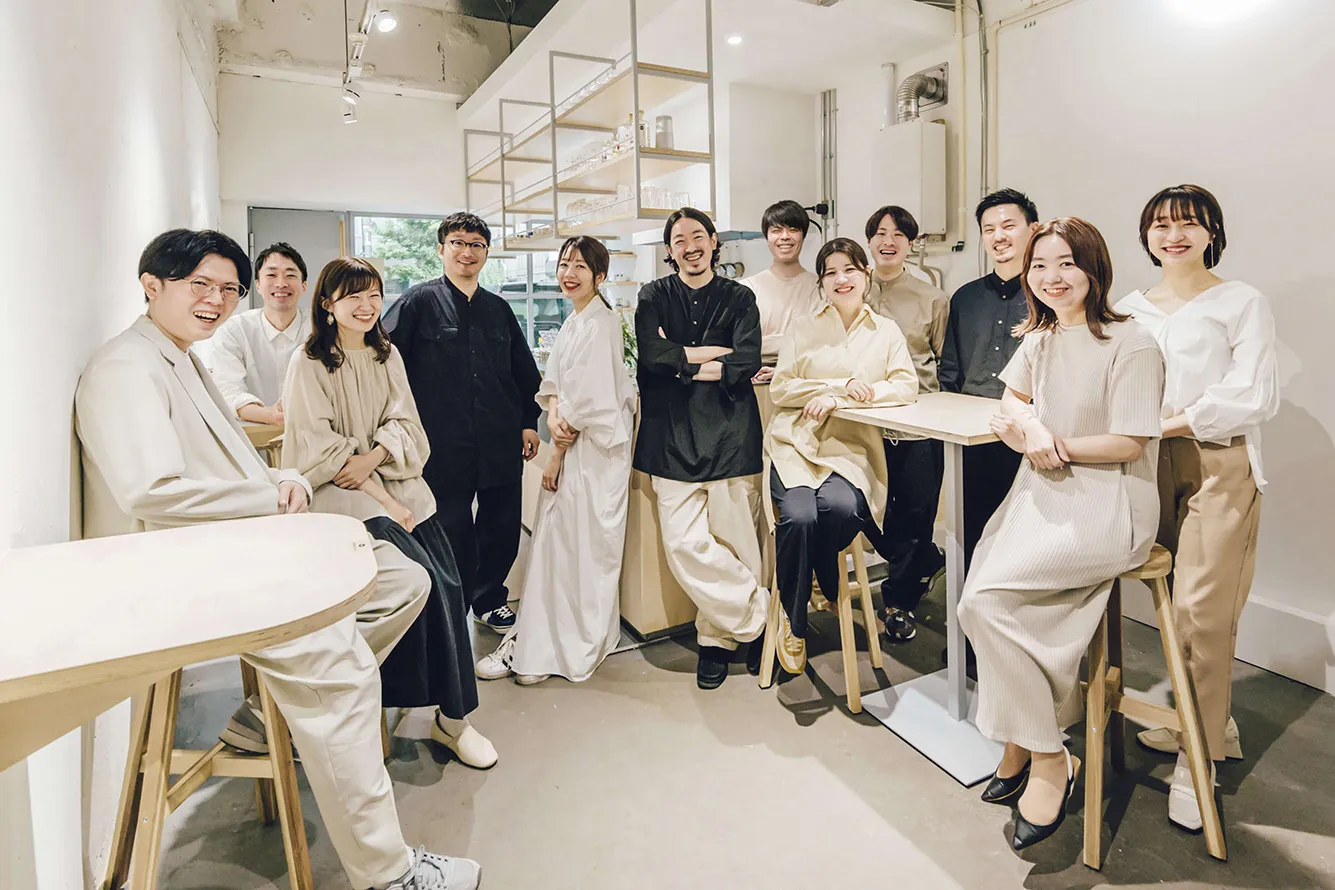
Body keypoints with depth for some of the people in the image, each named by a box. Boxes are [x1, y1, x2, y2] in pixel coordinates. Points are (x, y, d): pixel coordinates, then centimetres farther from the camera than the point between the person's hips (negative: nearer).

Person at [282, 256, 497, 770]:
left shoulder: (387, 355, 15)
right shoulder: (310, 363, -2)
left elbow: (402, 421, 7)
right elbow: (320, 447, -8)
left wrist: (372, 457, -15)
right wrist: (384, 501, -14)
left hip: (398, 482, 5)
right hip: (342, 494, -5)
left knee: (447, 584, -15)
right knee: (421, 578, -23)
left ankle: (454, 716, -4)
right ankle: (448, 715, -8)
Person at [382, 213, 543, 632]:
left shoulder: (499, 309, 13)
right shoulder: (420, 302, 0)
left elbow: (525, 371, 19)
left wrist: (529, 422, 13)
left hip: (500, 442, 4)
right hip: (445, 445, -4)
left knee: (502, 526, 11)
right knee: (452, 530, 5)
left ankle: (489, 599, 33)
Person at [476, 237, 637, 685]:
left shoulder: (598, 324, -15)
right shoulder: (575, 323, 15)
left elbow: (588, 400, -19)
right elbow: (554, 380, 11)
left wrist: (558, 456, -12)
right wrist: (553, 416, -11)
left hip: (592, 449, -9)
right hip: (572, 444, 9)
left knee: (580, 546, 1)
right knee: (555, 543, 13)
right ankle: (534, 649, 24)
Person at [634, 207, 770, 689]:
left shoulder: (739, 298, 12)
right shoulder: (654, 296, 14)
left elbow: (748, 362, -4)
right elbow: (650, 355, -5)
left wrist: (682, 362, -3)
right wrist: (715, 352, -3)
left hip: (730, 432, 0)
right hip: (673, 436, 1)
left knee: (732, 544, -2)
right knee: (685, 546, -8)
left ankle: (717, 637, 19)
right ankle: (762, 614, 9)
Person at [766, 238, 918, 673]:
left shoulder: (885, 331, 15)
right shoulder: (803, 329, 14)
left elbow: (906, 385, 0)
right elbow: (780, 389, 3)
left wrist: (838, 399, -11)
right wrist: (843, 383, -9)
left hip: (851, 447, 1)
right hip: (796, 443, 0)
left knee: (841, 506, -33)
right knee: (799, 515, -28)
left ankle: (828, 586, -1)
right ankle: (793, 619, -5)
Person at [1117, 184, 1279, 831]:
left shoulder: (1242, 303, 3)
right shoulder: (1130, 310, 14)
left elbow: (1254, 399, -6)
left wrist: (1167, 422, -13)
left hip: (1219, 467, -4)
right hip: (1153, 466, 4)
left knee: (1201, 611, -6)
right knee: (1170, 602, 7)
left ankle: (1198, 758, 7)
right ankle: (1211, 722, 28)